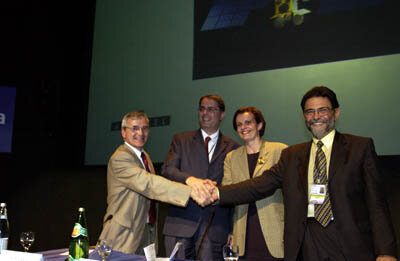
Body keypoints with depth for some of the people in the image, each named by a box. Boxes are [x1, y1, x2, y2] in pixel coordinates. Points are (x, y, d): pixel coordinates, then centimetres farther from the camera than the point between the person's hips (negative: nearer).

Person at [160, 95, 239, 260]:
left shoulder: (232, 148, 12)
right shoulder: (181, 140, 12)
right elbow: (167, 169, -2)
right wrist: (189, 179, -23)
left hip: (213, 227, 0)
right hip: (180, 223, 1)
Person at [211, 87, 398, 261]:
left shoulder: (361, 147, 4)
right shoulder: (291, 155, 12)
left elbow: (376, 202, -2)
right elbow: (262, 184, 0)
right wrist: (218, 193, -13)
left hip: (350, 244, -2)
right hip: (306, 245, 2)